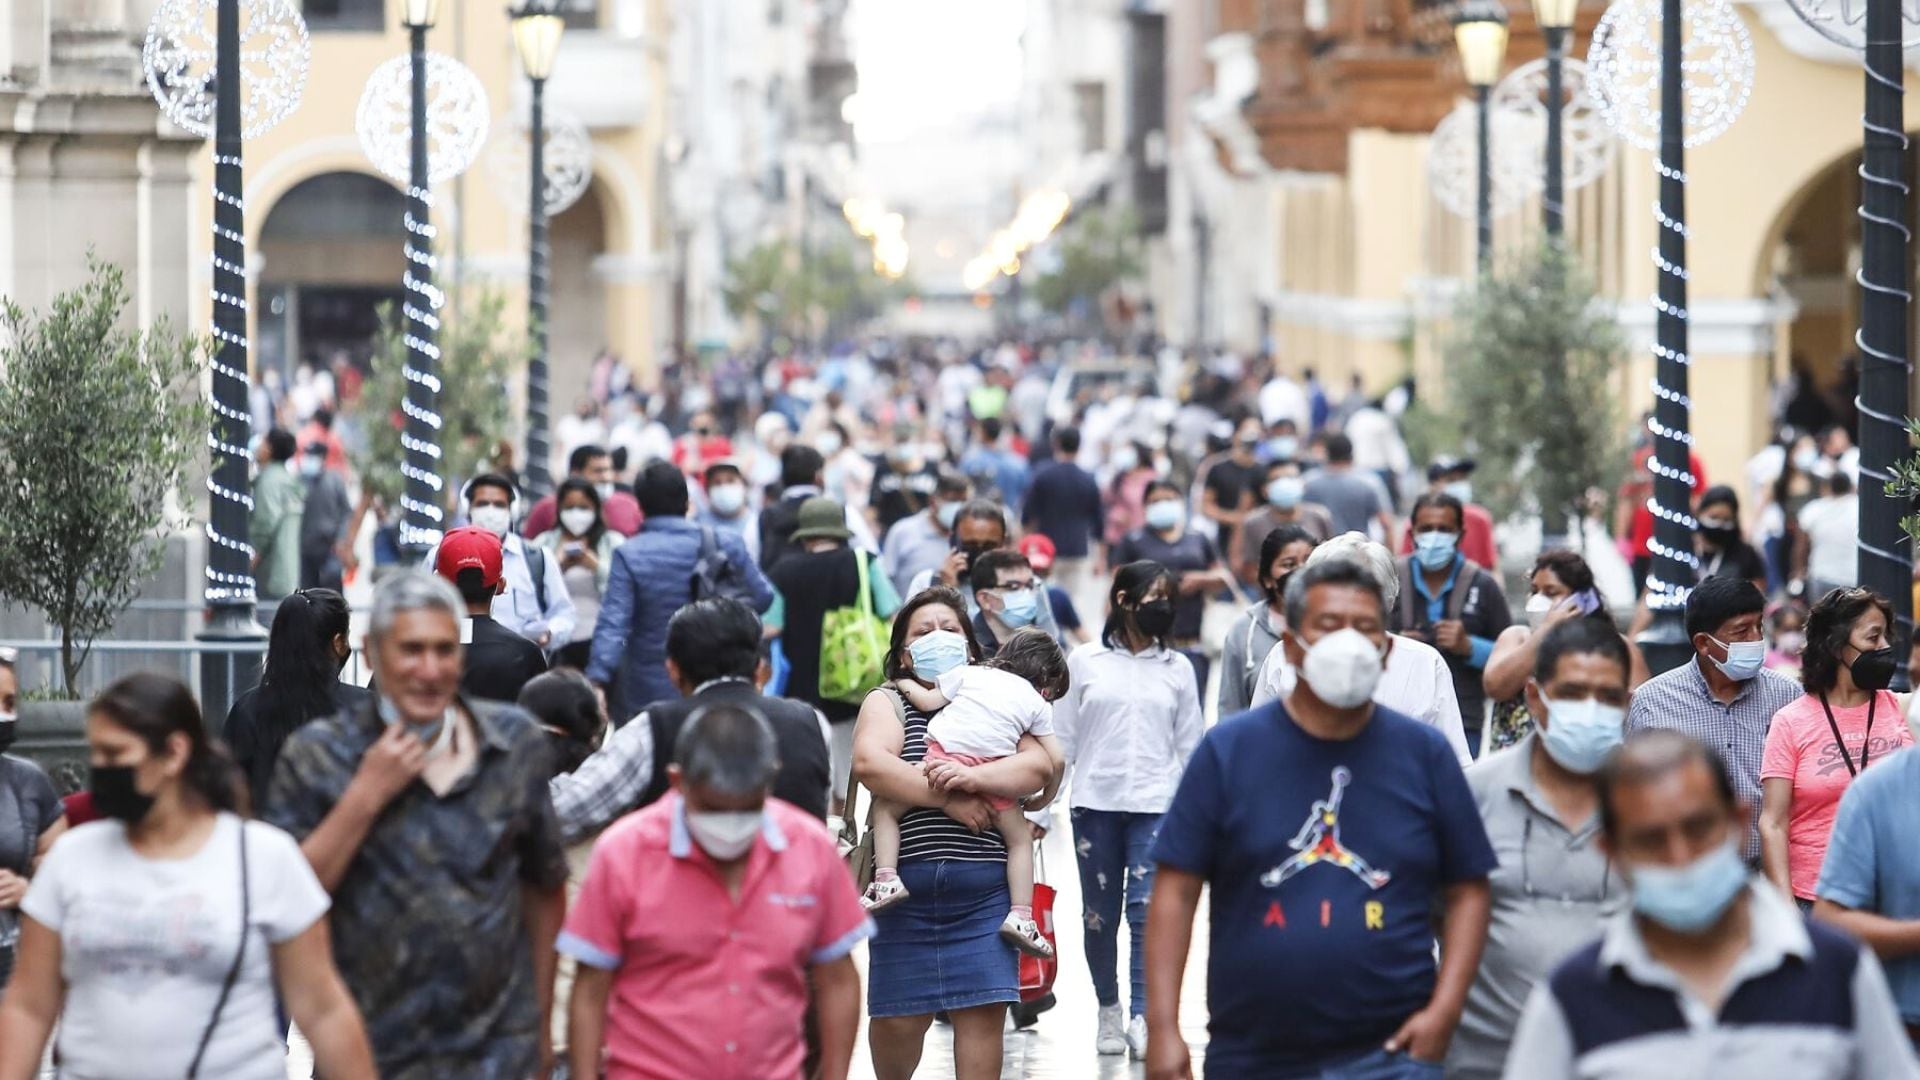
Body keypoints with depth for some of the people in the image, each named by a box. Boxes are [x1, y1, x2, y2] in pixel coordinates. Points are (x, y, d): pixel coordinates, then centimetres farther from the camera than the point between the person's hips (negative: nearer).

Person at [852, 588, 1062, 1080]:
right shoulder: (888, 703, 10)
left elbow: (1039, 767, -2)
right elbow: (870, 762, -11)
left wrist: (970, 777, -17)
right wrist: (948, 798, -17)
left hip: (983, 887, 1)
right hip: (906, 886, -1)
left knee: (983, 1012, -5)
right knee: (898, 1017, 0)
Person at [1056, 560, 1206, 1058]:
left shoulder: (1176, 669, 8)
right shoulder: (1084, 662, 5)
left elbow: (1189, 746, 11)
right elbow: (1062, 738, 7)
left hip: (1155, 805, 0)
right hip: (1095, 803, 0)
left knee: (1147, 911, -11)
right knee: (1100, 914, 6)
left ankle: (1142, 1017, -9)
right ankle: (1109, 1012, 20)